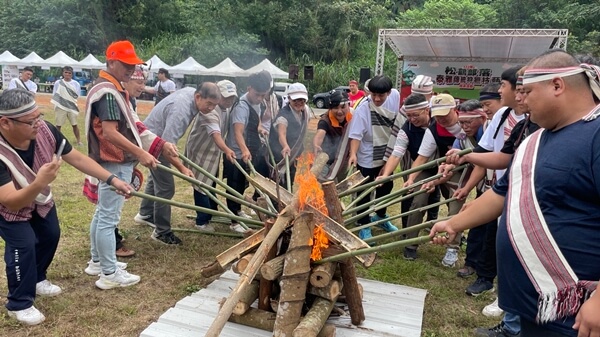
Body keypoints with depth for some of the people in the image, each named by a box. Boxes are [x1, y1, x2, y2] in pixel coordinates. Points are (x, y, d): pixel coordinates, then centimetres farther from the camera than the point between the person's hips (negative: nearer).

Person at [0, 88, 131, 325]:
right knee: (22, 244, -15)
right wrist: (39, 183, -62)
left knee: (50, 235, 14)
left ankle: (37, 279, 42)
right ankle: (19, 304, 9)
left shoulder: (45, 130, -31)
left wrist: (112, 179, -24)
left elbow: (78, 158, -20)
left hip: (39, 198, 6)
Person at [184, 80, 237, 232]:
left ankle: (212, 213, 36)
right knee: (202, 187, -3)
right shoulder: (209, 111, -29)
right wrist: (226, 149, -60)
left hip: (213, 152, 9)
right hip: (200, 152, -8)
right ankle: (202, 221, 9)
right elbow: (216, 134, -46)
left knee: (211, 185, 20)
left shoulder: (227, 109, 1)